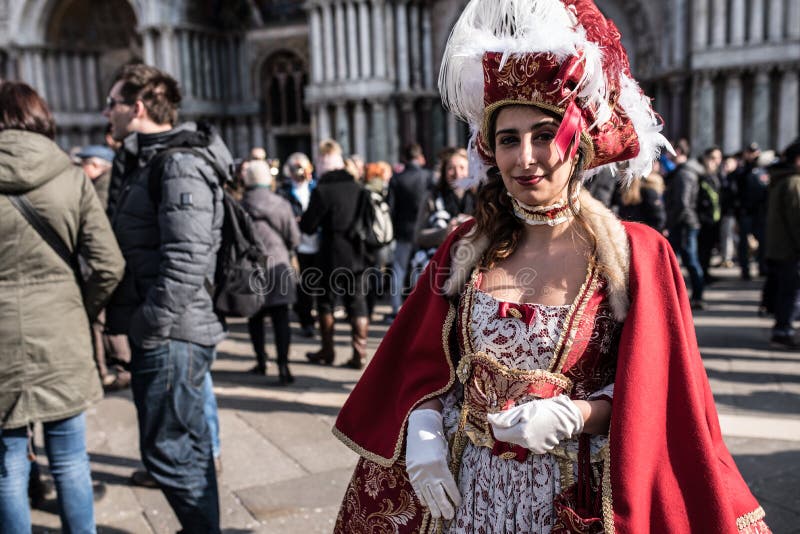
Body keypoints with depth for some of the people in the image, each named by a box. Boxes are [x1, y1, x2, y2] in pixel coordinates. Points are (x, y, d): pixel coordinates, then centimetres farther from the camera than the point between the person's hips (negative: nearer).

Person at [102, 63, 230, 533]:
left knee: (169, 448, -2)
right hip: (162, 333, 10)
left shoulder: (180, 164, -14)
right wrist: (141, 326, 16)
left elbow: (186, 262, -24)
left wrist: (150, 326, -20)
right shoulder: (147, 163, 17)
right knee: (187, 444, 18)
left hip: (171, 336, -10)